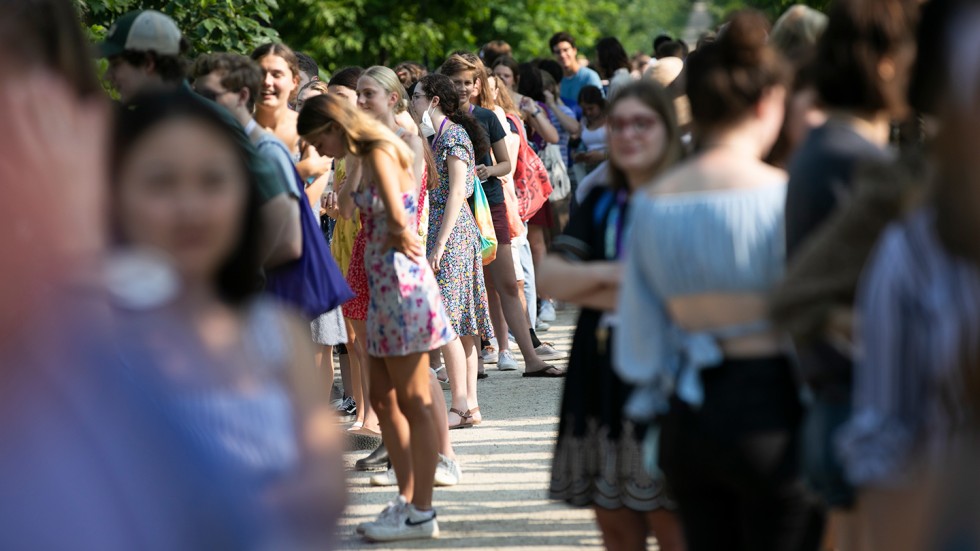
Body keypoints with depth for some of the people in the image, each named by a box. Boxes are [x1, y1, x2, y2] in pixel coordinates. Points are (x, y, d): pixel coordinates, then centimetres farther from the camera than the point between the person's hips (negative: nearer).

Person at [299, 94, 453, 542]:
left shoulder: (380, 154, -14)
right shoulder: (367, 157, 13)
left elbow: (399, 222, -24)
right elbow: (385, 225, 10)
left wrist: (398, 237, -4)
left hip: (402, 282, -10)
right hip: (384, 283, 10)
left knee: (413, 402, -3)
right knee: (383, 399, 14)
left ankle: (421, 513, 2)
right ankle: (407, 500, 21)